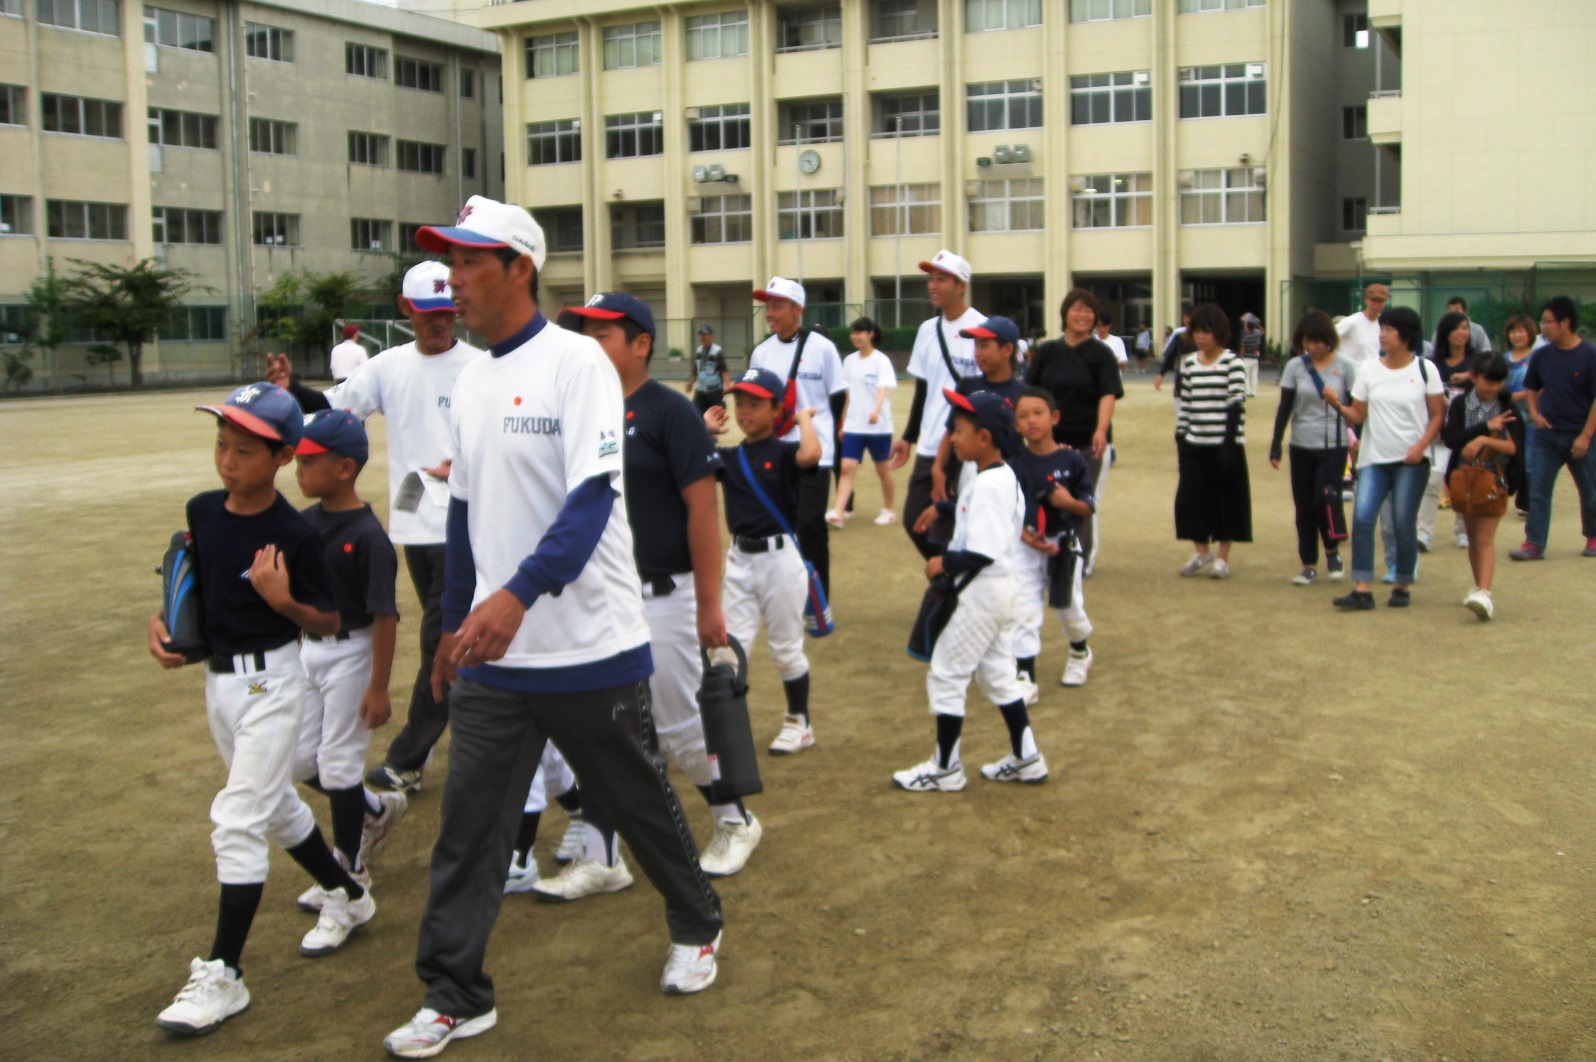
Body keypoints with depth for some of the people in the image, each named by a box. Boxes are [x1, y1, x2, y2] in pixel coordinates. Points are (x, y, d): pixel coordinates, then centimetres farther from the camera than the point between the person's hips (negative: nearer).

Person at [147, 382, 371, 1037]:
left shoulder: (295, 536, -17)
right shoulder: (202, 511, 0)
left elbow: (329, 624, -10)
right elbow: (190, 582, 16)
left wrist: (283, 601, -27)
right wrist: (161, 621, -2)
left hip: (269, 682, -7)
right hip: (218, 680, 7)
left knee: (237, 819, -9)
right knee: (275, 806, 19)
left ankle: (223, 976, 0)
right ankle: (348, 896, 40)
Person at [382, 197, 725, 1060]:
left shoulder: (574, 361, -12)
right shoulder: (470, 380, 10)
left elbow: (592, 500, -21)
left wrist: (519, 593, -34)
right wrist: (454, 622, 19)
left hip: (590, 648, -6)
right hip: (492, 652, 6)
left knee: (639, 801, 11)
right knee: (468, 820, 6)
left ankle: (696, 926, 34)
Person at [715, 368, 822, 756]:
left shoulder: (784, 452, -8)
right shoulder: (727, 457, 6)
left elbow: (811, 454, -31)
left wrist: (805, 418, -15)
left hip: (778, 557, -4)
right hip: (739, 559, 4)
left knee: (786, 648, 8)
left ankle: (799, 723, 24)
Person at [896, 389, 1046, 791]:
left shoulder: (988, 486, -22)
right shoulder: (1001, 477, 7)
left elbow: (982, 553, -28)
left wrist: (945, 563, -15)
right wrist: (943, 507, 25)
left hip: (982, 594, -10)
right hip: (1002, 591, 10)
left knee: (945, 674, 0)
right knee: (998, 674, 18)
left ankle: (945, 769, 9)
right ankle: (1025, 758, 25)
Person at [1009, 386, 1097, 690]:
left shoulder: (1071, 460, -8)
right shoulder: (1015, 465, -6)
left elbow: (1088, 508, -4)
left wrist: (1070, 502, -25)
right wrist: (1028, 537, -20)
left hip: (1064, 545, 0)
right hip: (1025, 546, 0)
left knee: (1069, 605, 15)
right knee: (1024, 609, -4)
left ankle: (1080, 653, 44)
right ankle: (1025, 675, 2)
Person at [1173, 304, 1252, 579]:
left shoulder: (1232, 363, -6)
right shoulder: (1188, 363, 8)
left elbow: (1237, 404, -9)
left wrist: (1231, 443, -14)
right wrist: (1180, 438, 9)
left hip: (1224, 444, -4)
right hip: (1195, 445, 4)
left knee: (1227, 500, 4)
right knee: (1189, 499, 3)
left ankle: (1222, 557, 16)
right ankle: (1201, 552, 21)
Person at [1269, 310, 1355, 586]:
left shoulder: (1345, 366, -3)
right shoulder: (1295, 367, 2)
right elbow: (1284, 409, 5)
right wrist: (1275, 448, 1)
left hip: (1333, 446, -3)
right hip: (1302, 447, 3)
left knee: (1325, 499, -14)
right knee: (1303, 507, 5)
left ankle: (1332, 550, 14)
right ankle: (1309, 565, 15)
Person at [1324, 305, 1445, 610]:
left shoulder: (1425, 369, 0)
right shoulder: (1368, 370, 5)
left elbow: (1437, 415, 2)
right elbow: (1358, 415, 5)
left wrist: (1421, 445, -13)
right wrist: (1338, 405, -15)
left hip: (1411, 461, -2)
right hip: (1374, 458, 2)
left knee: (1403, 523, -1)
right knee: (1362, 517, -12)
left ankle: (1402, 587, 15)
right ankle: (1362, 590, -10)